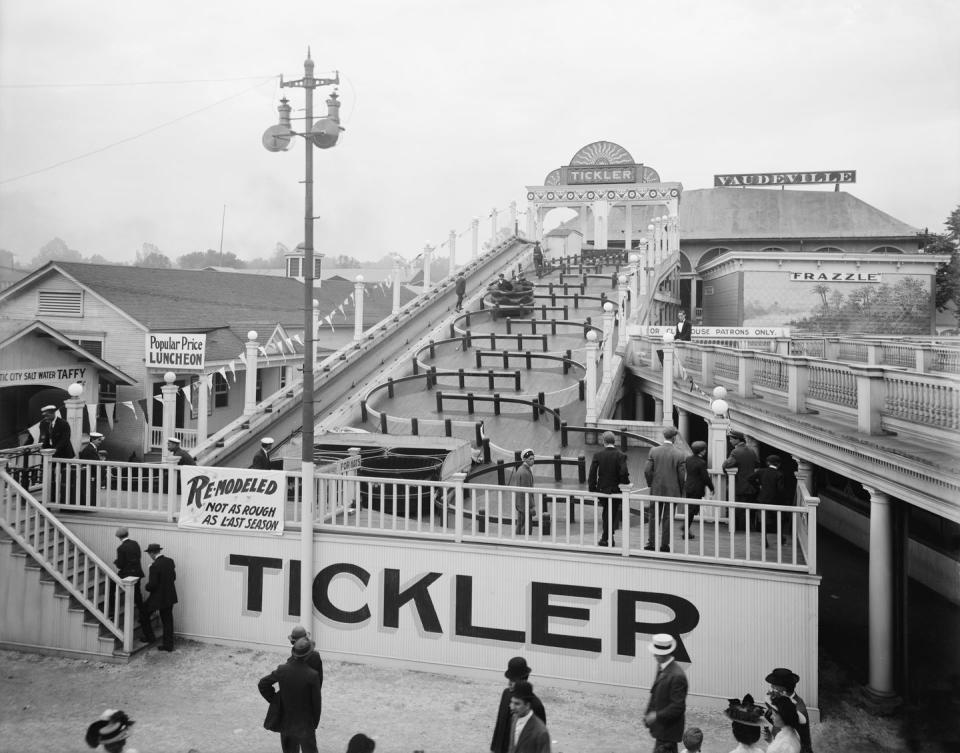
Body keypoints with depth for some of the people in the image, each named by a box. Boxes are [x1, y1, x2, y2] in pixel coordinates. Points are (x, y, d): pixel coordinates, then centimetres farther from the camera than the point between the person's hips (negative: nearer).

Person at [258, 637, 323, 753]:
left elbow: (262, 684, -2)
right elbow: (316, 701, -12)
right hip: (305, 723, -3)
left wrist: (274, 699, 7)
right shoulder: (312, 675, -21)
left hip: (286, 721, 3)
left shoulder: (282, 670, -13)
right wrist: (315, 722, 4)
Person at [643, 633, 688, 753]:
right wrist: (648, 714, 7)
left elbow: (678, 707, -24)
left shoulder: (677, 676, -25)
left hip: (668, 729, -9)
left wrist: (656, 716, -21)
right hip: (661, 726, 9)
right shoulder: (661, 667, 3)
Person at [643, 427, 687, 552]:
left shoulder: (654, 451, -6)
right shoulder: (680, 454, -10)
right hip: (672, 491, -1)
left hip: (656, 490, 1)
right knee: (667, 518, 8)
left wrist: (651, 484, 10)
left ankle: (651, 543, 14)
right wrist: (680, 492, 5)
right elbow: (682, 476, -8)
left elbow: (647, 471, -6)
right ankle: (664, 545, 12)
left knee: (654, 518, 12)